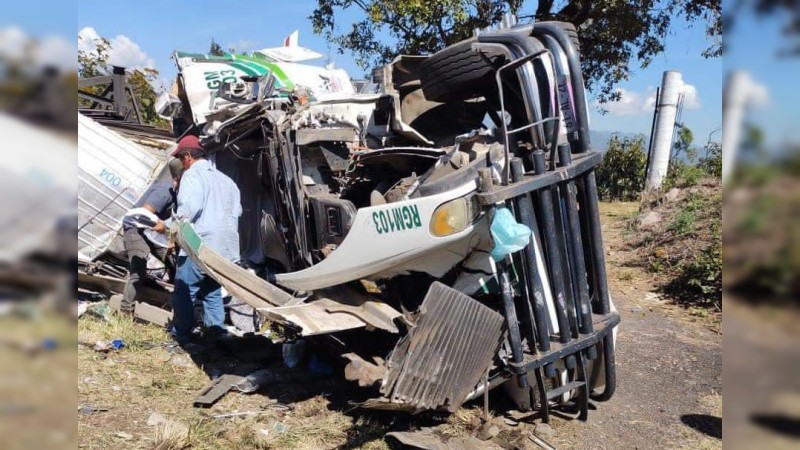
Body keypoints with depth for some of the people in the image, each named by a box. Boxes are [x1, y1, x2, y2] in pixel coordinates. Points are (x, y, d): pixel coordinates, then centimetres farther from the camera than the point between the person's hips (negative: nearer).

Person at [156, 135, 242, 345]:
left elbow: (190, 207, -19)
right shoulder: (225, 179, 19)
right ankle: (216, 331, 16)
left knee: (184, 292, 4)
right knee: (213, 292, 17)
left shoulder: (192, 174, -4)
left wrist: (167, 224, -9)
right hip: (225, 247, 7)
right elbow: (237, 210, 20)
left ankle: (181, 335, 10)